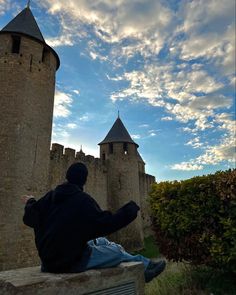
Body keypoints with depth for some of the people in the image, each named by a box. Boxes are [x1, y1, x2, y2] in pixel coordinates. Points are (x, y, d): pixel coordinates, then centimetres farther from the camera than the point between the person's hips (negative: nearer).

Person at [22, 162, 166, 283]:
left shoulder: (51, 196, -1)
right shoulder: (83, 200, -21)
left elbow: (30, 217, 10)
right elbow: (105, 224, -22)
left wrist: (30, 202, 31)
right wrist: (130, 210, -11)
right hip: (72, 260, -8)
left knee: (101, 241, 20)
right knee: (117, 251, 3)